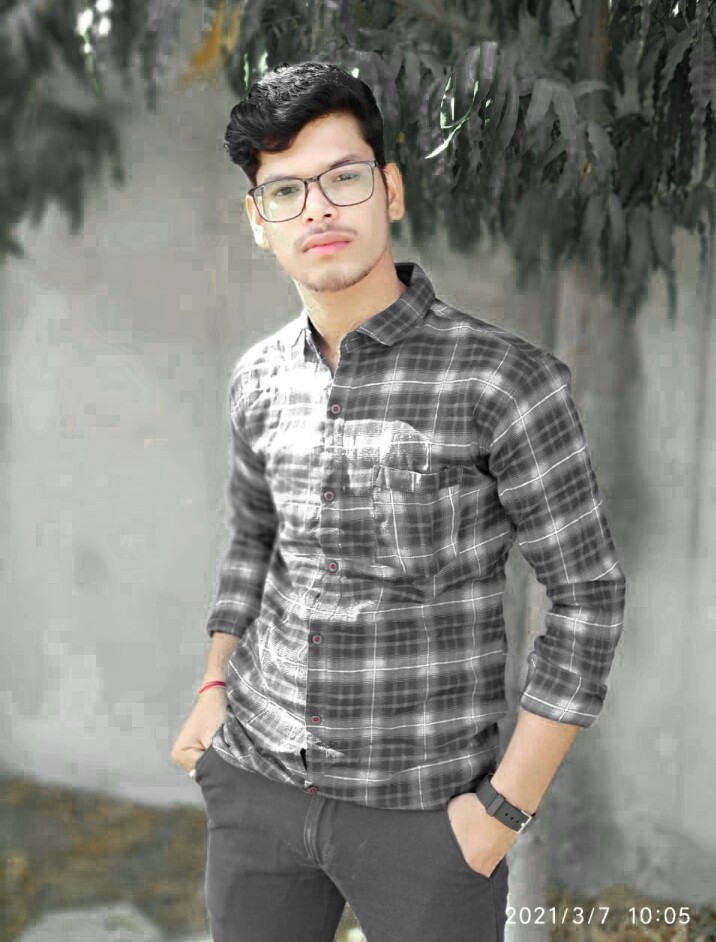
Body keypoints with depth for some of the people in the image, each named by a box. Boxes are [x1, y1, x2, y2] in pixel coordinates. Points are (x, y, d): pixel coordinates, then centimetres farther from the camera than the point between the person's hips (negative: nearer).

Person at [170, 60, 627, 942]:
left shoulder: (506, 379, -16)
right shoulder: (259, 379, 0)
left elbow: (589, 592, -11)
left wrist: (505, 808, -12)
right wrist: (214, 690, 7)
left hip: (423, 802, -4)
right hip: (257, 781, 5)